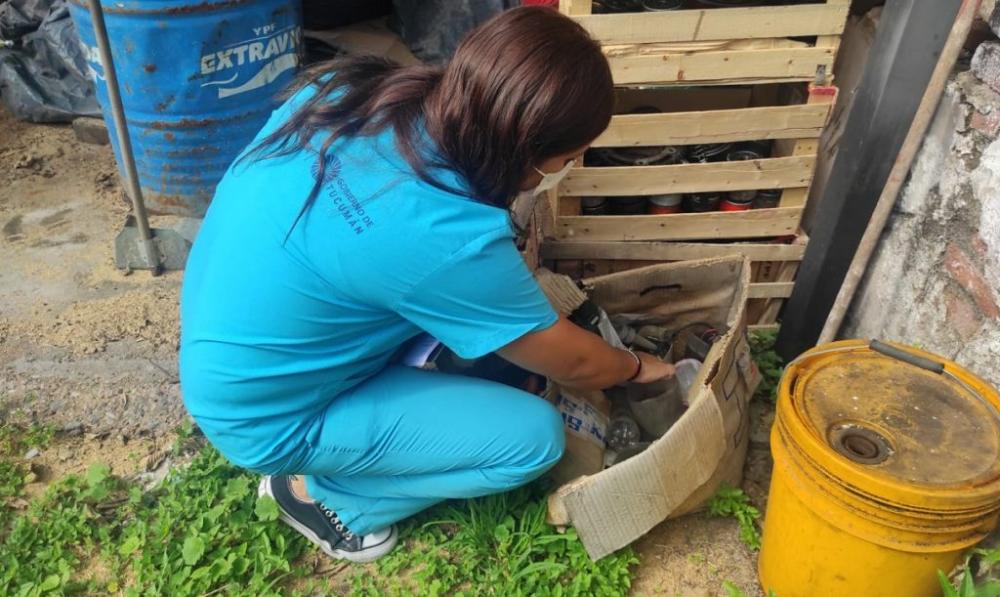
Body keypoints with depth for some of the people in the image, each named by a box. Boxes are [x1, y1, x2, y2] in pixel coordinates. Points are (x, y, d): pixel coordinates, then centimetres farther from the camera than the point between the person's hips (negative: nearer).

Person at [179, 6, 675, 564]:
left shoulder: (347, 88, -13)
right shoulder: (447, 236, -33)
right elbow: (570, 361, -15)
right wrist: (637, 367, 8)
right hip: (270, 418, -7)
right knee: (537, 436, -7)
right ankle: (322, 493, 5)